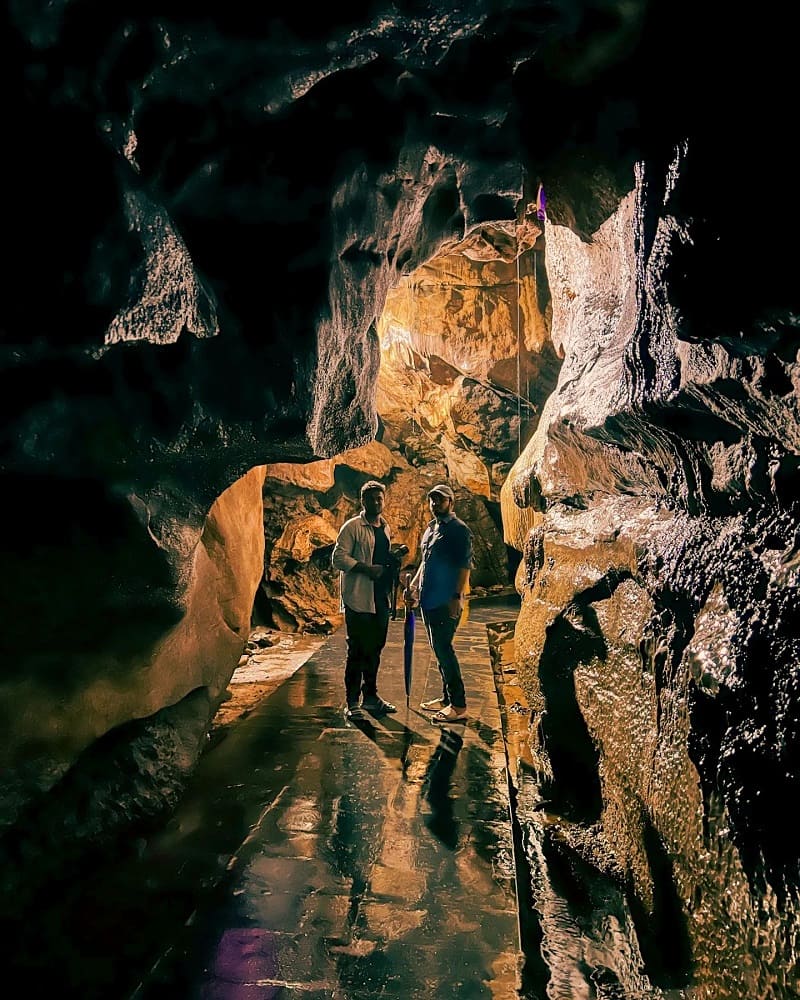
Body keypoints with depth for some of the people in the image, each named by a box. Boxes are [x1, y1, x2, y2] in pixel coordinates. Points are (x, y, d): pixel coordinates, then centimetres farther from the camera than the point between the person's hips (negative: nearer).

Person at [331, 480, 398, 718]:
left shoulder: (385, 528, 16)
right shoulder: (352, 527, -7)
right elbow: (338, 559, -14)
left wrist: (395, 561, 6)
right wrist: (368, 569, -22)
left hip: (381, 598, 7)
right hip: (359, 599, -7)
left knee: (375, 649, 14)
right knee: (357, 651, -4)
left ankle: (370, 696, 26)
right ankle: (352, 703, 4)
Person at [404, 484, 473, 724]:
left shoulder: (459, 530, -9)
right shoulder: (430, 528, 17)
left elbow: (465, 566, -15)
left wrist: (457, 597, -21)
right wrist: (413, 586, 17)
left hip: (446, 602, -9)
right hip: (428, 600, 9)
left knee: (444, 649, -10)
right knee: (438, 648, 13)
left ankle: (458, 705, -5)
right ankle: (447, 698, 23)